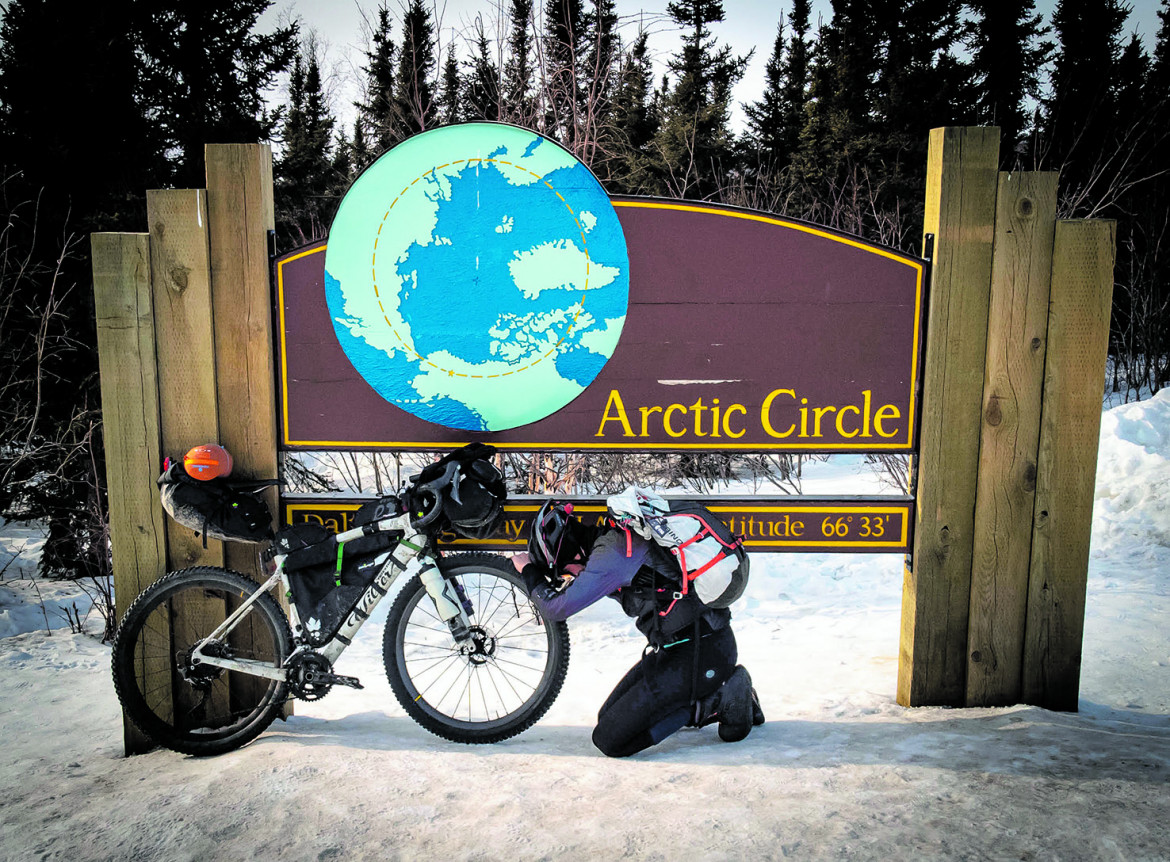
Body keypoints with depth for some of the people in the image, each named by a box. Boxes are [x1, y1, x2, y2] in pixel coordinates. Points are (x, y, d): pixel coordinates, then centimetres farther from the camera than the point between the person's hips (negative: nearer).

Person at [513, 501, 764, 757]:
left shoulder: (613, 551, -18)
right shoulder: (612, 537, 11)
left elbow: (558, 608, -16)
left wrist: (528, 571, 0)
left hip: (696, 654, -10)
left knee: (610, 739, -9)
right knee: (609, 716, 15)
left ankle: (718, 700, -4)